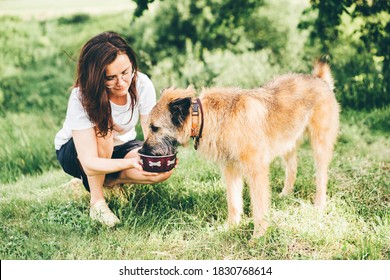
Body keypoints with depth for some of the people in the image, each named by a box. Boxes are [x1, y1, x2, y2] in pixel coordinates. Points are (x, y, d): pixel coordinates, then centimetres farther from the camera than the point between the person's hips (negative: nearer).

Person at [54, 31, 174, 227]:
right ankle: (97, 200, -20)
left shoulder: (142, 85, -25)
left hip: (119, 147, 3)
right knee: (102, 127, -38)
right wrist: (132, 162, -53)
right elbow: (89, 163, -38)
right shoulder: (82, 98, -34)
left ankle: (107, 181, 0)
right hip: (74, 152, -3)